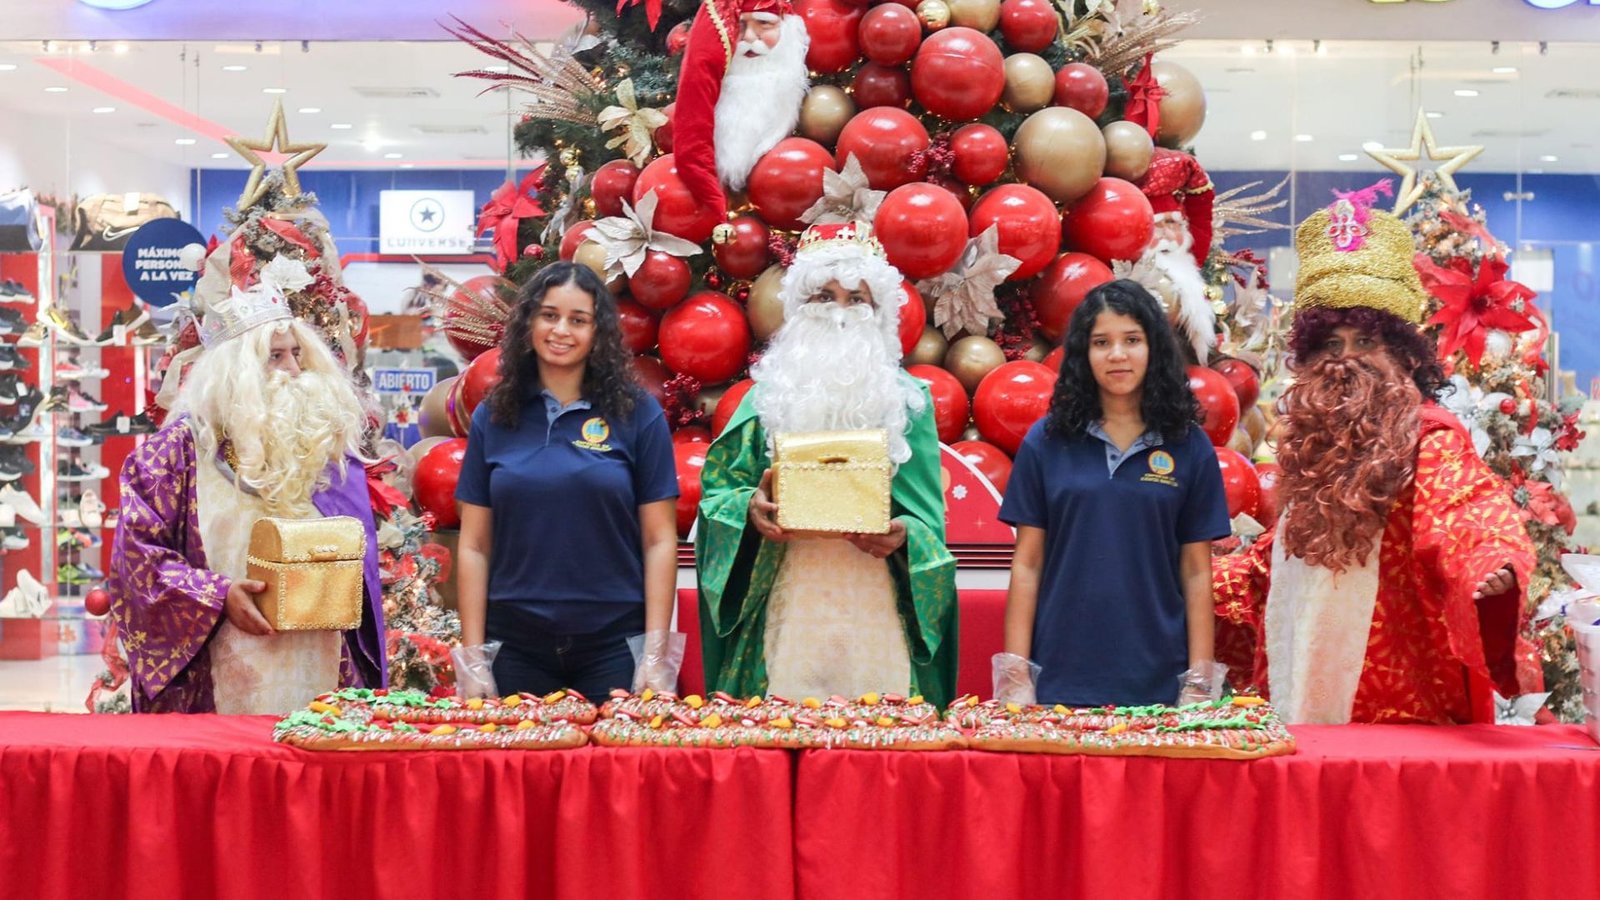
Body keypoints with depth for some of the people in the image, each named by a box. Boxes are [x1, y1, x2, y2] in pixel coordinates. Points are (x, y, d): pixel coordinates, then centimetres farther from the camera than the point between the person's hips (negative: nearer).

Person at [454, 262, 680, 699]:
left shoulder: (637, 414, 0)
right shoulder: (492, 418, 5)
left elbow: (659, 541, -1)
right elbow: (474, 546, 5)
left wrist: (656, 655, -7)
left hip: (613, 648, -1)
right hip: (516, 649, 2)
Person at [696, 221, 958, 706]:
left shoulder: (907, 399, 10)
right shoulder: (770, 394, 10)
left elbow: (929, 517, 8)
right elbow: (717, 486, 8)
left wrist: (903, 536, -13)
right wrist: (750, 508, -12)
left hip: (875, 609, 0)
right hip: (789, 608, 0)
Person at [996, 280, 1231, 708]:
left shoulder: (1189, 447, 4)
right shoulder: (1045, 442, 3)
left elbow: (1196, 572, 4)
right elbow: (1027, 564, 3)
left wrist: (1200, 681, 0)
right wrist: (1015, 673, -2)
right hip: (1060, 679, 0)